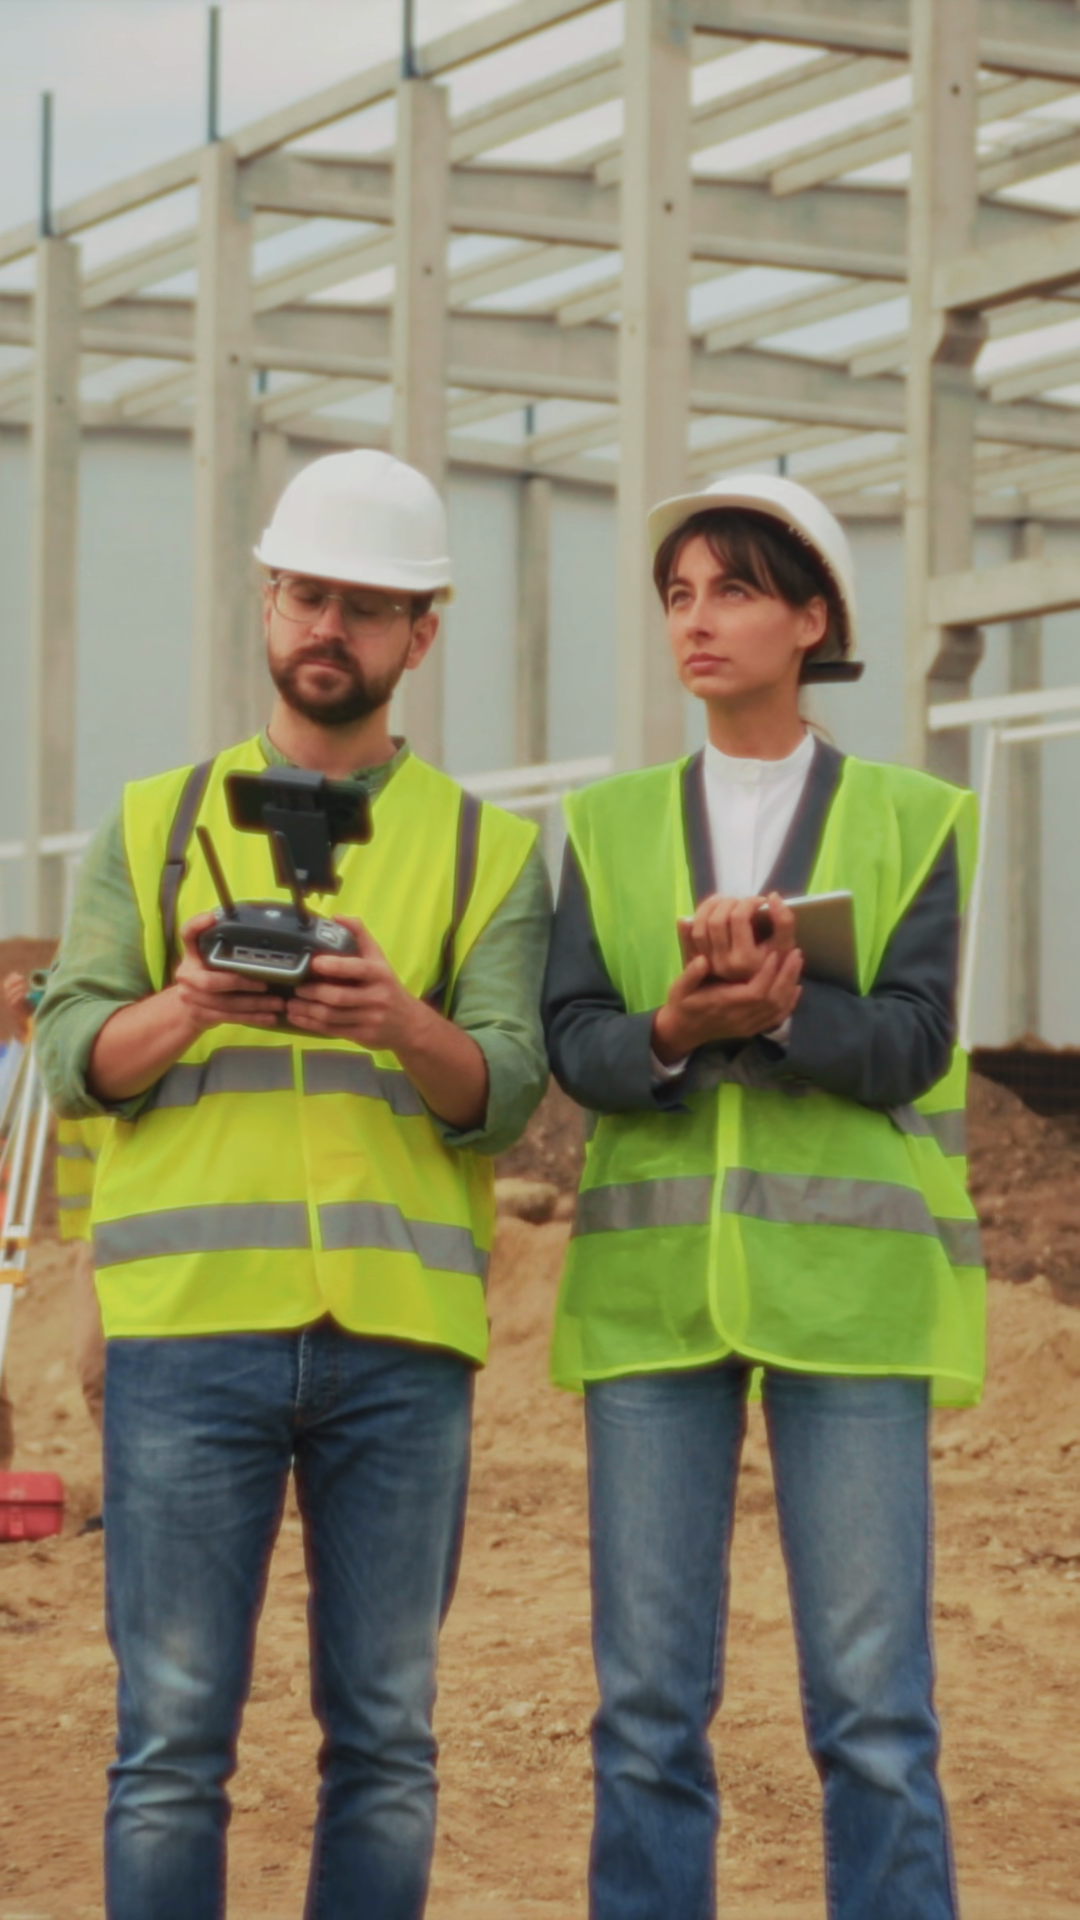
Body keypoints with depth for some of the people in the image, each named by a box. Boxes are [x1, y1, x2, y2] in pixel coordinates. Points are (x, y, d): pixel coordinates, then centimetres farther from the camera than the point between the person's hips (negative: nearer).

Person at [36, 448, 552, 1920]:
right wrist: (189, 1007, -19)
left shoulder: (488, 852, 13)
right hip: (191, 1317, 0)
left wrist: (401, 1023, -22)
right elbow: (74, 1055, 2)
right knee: (174, 1732, -3)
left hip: (400, 1335, 1)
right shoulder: (157, 827, 14)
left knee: (386, 1737, 3)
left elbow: (506, 1093, 0)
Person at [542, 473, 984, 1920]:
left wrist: (781, 1010, -26)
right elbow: (575, 1046, 1)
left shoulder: (914, 822, 7)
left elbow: (911, 1042, -6)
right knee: (649, 1706, 1)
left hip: (850, 1290, -2)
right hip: (653, 1289, 2)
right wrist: (677, 1031, -21)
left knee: (874, 1708, -5)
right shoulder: (611, 827, 13)